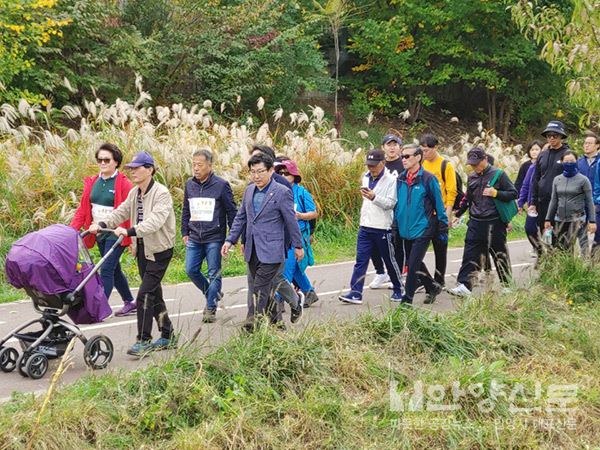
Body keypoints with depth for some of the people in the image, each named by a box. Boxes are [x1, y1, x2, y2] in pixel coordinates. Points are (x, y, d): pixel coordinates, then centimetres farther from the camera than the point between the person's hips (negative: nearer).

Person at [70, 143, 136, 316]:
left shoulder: (123, 184, -11)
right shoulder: (92, 183, 8)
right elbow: (83, 209, 8)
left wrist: (132, 237, -22)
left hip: (115, 234, -7)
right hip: (99, 234, 7)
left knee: (106, 269, -10)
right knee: (114, 269, 16)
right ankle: (130, 303, 30)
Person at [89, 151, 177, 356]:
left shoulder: (161, 193, -18)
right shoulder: (134, 193, 9)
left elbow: (155, 221, -31)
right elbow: (121, 212, 4)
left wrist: (130, 231, -43)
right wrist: (101, 224, -14)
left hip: (159, 250, -8)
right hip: (142, 248, 8)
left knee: (145, 295, -12)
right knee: (154, 294, 14)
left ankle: (143, 341, -4)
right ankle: (168, 336, 25)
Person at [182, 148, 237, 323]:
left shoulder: (221, 185, -6)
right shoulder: (189, 184, 8)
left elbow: (231, 212, -3)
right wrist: (185, 232, 11)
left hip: (214, 238, -5)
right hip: (194, 238, 5)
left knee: (214, 274, 0)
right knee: (191, 270, 2)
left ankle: (211, 307, 9)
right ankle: (213, 294, 24)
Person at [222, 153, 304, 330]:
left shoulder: (282, 192, -8)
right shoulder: (249, 190, 11)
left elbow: (291, 221, -3)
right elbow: (240, 218, 17)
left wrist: (298, 246, 3)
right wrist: (230, 240, 9)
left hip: (271, 251, -7)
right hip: (252, 250, 7)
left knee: (260, 289, -9)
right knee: (265, 289, 13)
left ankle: (251, 326, -6)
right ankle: (275, 320, 27)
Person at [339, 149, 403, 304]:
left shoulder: (391, 180, -11)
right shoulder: (366, 177, 11)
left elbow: (391, 203, -18)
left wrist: (374, 197, -31)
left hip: (382, 228, -6)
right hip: (365, 227, 6)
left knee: (389, 260, 8)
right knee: (361, 260, -1)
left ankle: (398, 289, 25)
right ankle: (355, 293, -3)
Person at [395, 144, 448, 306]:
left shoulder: (428, 179, -10)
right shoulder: (401, 179, 6)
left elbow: (439, 205, -6)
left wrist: (443, 229, -4)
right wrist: (396, 225, 12)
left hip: (422, 230, -6)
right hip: (406, 230, 7)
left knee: (413, 265, -8)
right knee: (413, 263, 17)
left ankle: (407, 300, 0)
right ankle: (432, 287, 37)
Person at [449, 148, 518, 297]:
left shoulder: (498, 174, -5)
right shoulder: (472, 177, 11)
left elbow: (514, 194, -4)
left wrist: (496, 193, -18)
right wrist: (458, 213, 19)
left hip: (494, 223, -4)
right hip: (475, 223, 4)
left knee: (500, 254, 8)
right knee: (470, 255, -3)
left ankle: (507, 285, 22)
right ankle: (464, 285, -6)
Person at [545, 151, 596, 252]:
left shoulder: (583, 180, -3)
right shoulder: (557, 180, 9)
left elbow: (589, 201, -1)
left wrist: (592, 221, -6)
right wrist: (548, 219, 13)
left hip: (577, 218, -4)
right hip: (560, 219, 4)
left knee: (568, 247, -16)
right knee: (558, 247, 2)